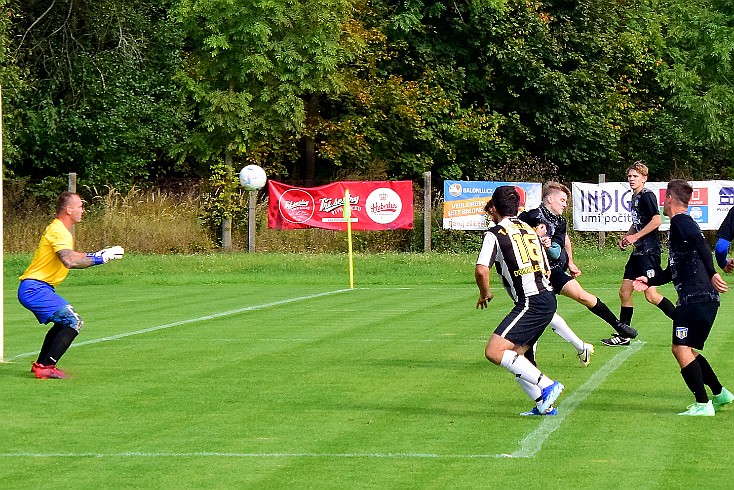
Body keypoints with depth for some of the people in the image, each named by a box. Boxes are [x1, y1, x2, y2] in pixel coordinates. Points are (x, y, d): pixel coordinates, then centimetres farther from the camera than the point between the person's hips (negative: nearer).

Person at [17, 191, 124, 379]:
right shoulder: (58, 231, -17)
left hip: (34, 289, 11)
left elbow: (70, 256, 29)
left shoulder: (60, 230, 16)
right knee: (74, 322, -15)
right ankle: (45, 367, -17)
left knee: (63, 323, 27)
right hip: (35, 289, -11)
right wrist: (101, 259, -25)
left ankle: (41, 364, 30)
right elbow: (69, 261, -32)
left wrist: (96, 254, 16)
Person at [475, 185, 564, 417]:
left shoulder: (495, 233, -4)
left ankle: (547, 386, -17)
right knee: (513, 355, 16)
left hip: (530, 302, -9)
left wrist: (485, 293, 3)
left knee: (494, 352, -14)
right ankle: (544, 405, 13)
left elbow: (481, 270, -15)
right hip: (548, 298, 9)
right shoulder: (529, 230, 20)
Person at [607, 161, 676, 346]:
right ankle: (623, 336, 17)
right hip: (639, 252, 10)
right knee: (624, 291, 10)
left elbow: (657, 220, -21)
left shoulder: (647, 196, -11)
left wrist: (635, 237, -16)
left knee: (651, 295, -15)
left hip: (650, 251, -10)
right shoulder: (634, 198, 17)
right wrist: (625, 238, 14)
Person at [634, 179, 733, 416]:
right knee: (687, 350, 19)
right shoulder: (681, 223, 25)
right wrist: (650, 281, 26)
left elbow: (701, 246, -25)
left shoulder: (681, 221, -6)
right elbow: (674, 270, 31)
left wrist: (712, 274, -35)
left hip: (696, 297, -10)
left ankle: (703, 405, -14)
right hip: (705, 298, 10)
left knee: (681, 348, -12)